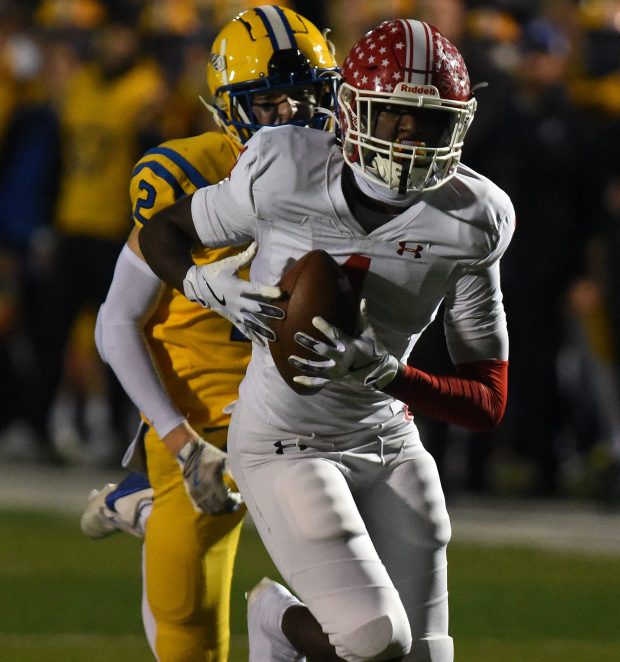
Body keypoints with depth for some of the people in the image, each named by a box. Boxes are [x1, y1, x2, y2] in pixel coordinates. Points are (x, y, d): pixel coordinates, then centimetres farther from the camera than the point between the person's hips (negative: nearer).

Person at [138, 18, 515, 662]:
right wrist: (215, 290, -17)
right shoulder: (283, 178, -14)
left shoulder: (468, 225, -11)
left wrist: (377, 370, -28)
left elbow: (489, 401, -11)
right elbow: (161, 233, 5)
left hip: (390, 443, 4)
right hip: (284, 446, -4)